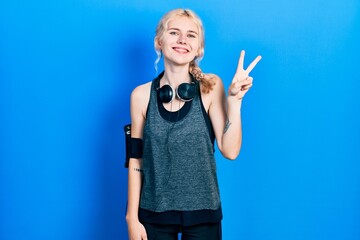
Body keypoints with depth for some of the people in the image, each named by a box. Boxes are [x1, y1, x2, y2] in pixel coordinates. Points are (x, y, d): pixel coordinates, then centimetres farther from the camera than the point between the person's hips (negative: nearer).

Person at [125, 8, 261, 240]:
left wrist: (234, 99, -19)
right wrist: (132, 217, 1)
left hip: (202, 212, 0)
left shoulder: (211, 87, -5)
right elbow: (136, 160, 0)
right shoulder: (142, 95, -4)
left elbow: (230, 151, -10)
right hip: (154, 212, 0)